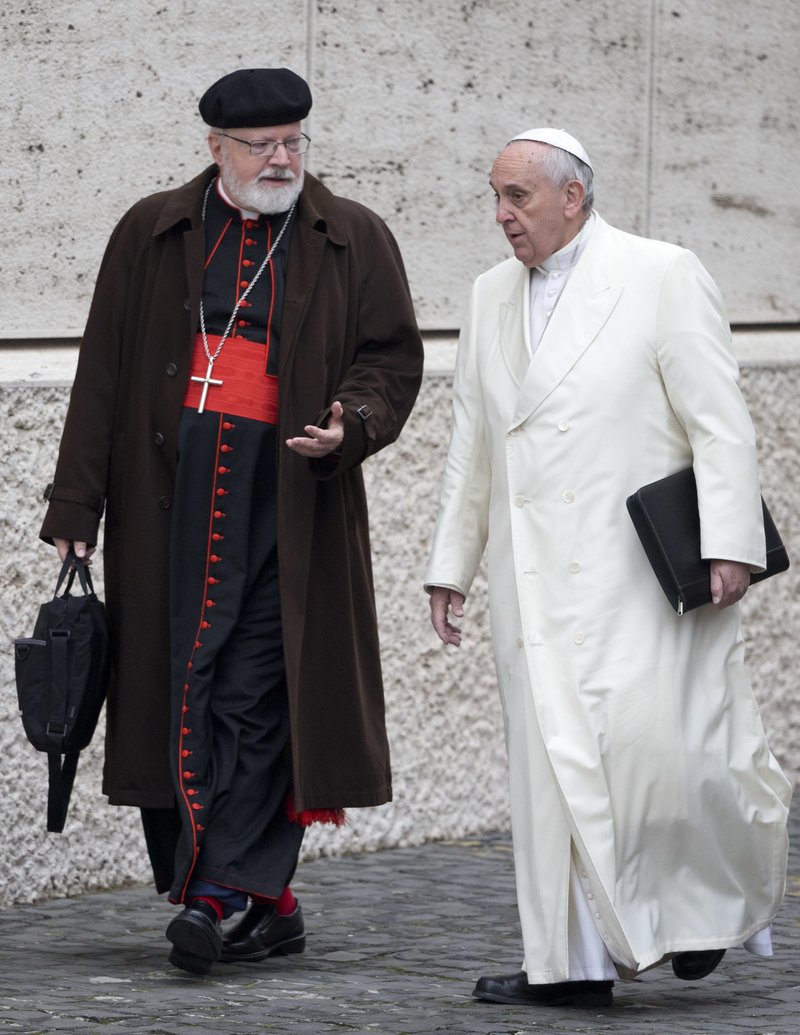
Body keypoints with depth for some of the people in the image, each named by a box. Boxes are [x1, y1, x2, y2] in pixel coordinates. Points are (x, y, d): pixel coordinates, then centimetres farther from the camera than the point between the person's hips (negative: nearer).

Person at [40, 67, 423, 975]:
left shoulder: (353, 242, 8)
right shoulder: (151, 236, 11)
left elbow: (391, 357, 9)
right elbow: (103, 373, 11)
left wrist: (351, 425, -13)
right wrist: (76, 505, 7)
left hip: (290, 500, -2)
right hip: (170, 500, 2)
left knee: (256, 695, -9)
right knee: (177, 690, 0)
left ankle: (217, 893, -12)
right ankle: (269, 900, 7)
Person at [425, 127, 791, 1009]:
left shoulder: (662, 276, -1)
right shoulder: (491, 298, 16)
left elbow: (720, 424, -6)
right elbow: (471, 443, 21)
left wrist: (727, 544, -14)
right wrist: (450, 563, 18)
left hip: (638, 573, -5)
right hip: (536, 583, 5)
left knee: (651, 748, -12)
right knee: (550, 765, 1)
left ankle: (719, 898, 14)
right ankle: (573, 963, 5)